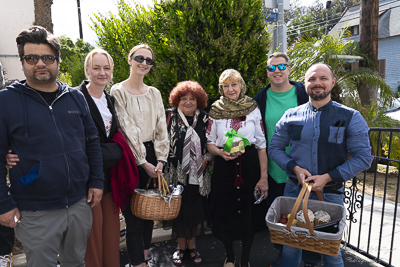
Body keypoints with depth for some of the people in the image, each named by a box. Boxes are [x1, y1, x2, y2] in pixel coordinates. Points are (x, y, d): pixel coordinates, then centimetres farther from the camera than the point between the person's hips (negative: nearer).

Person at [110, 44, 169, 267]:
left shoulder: (154, 93, 11)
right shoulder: (118, 91, -3)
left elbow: (161, 128, 6)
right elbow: (127, 129, -10)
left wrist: (160, 159, -4)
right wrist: (142, 162, -12)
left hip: (152, 157, 5)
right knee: (134, 214, -1)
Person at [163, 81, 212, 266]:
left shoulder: (204, 119, 4)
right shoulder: (171, 117, -1)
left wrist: (205, 159, -2)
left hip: (198, 175, 2)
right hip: (176, 174, -1)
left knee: (195, 210, 9)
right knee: (179, 210, 6)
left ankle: (192, 245, 29)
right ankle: (181, 247, 26)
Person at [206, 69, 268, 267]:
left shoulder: (253, 108, 1)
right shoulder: (216, 110, 3)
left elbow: (262, 144, 0)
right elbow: (209, 142, 7)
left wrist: (264, 176, -5)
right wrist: (221, 152, -15)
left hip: (249, 165, 0)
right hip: (223, 167, 1)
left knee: (248, 213, 6)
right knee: (225, 213, 7)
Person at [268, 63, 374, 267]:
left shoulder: (351, 118, -4)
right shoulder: (291, 116, 1)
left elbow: (363, 156, -6)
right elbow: (274, 148, 3)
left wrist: (328, 177, -16)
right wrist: (295, 168, -13)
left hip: (330, 194, -1)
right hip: (294, 189, 2)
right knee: (290, 246, 15)